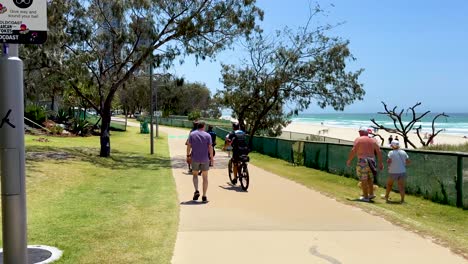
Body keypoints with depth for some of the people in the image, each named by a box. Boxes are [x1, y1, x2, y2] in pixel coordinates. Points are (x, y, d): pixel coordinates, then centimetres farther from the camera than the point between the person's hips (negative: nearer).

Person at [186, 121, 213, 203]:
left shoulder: (192, 134, 1)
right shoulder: (207, 135, -2)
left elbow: (189, 146, 0)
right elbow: (210, 147, -6)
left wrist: (188, 155, 9)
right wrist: (211, 157, 2)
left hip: (195, 158, 1)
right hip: (205, 159, -1)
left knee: (195, 175, 18)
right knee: (205, 177, 7)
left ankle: (196, 191, -4)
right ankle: (204, 196, 5)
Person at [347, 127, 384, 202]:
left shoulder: (358, 139, -4)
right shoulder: (373, 140, 10)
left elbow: (353, 151, -12)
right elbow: (379, 151, 6)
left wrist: (349, 160, -3)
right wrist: (380, 163, 10)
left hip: (362, 161, -5)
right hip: (371, 161, 5)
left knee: (363, 180, 1)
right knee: (369, 179, 20)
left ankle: (365, 197, 3)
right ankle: (371, 194, 22)